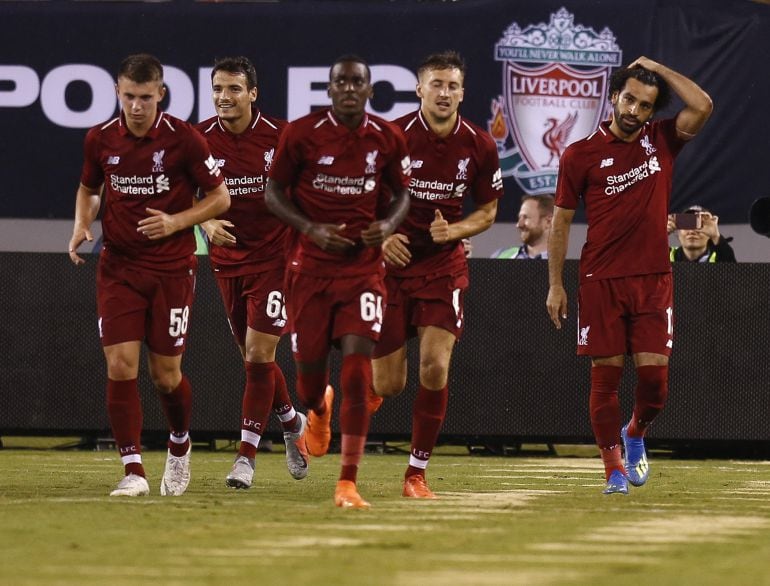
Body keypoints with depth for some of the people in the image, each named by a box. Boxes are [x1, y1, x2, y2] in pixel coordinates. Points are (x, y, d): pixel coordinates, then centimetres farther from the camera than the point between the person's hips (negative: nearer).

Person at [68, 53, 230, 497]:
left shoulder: (184, 139, -9)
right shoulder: (100, 139, 0)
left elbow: (220, 197, -2)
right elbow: (88, 189, 19)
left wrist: (175, 222, -15)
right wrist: (83, 225, 0)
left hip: (172, 268, -2)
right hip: (118, 267, 2)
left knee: (166, 373, 3)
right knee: (121, 364, -11)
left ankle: (180, 446, 33)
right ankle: (134, 471, -7)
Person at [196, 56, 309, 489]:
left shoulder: (281, 136, -12)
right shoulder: (201, 139, -4)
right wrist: (207, 222, -13)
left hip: (275, 256, -4)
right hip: (227, 259, 4)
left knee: (259, 355, -11)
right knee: (252, 355, 12)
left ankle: (247, 454, -5)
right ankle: (293, 423, 38)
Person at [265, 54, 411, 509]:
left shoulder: (388, 139, -1)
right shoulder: (302, 134, -6)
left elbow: (401, 193, 14)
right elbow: (275, 193, 2)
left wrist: (389, 224, -8)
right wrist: (311, 229, -13)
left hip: (363, 267, 0)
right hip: (311, 267, 0)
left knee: (358, 366, -14)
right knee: (310, 366, 6)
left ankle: (348, 484, -13)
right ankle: (319, 410, 48)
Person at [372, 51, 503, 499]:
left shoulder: (480, 146, -3)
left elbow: (487, 211, 9)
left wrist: (453, 230, -11)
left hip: (443, 265, 2)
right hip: (392, 261, -2)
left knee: (436, 366, -14)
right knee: (389, 385, -2)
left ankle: (417, 472, 0)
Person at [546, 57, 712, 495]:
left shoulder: (662, 141, 7)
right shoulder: (581, 154, 1)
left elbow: (702, 106, -9)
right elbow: (561, 220, 6)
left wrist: (657, 68, -1)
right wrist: (556, 285, 3)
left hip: (653, 280, 1)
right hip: (601, 281, -1)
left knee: (655, 376, -3)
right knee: (606, 376, -1)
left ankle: (636, 435, 27)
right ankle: (614, 466, 8)